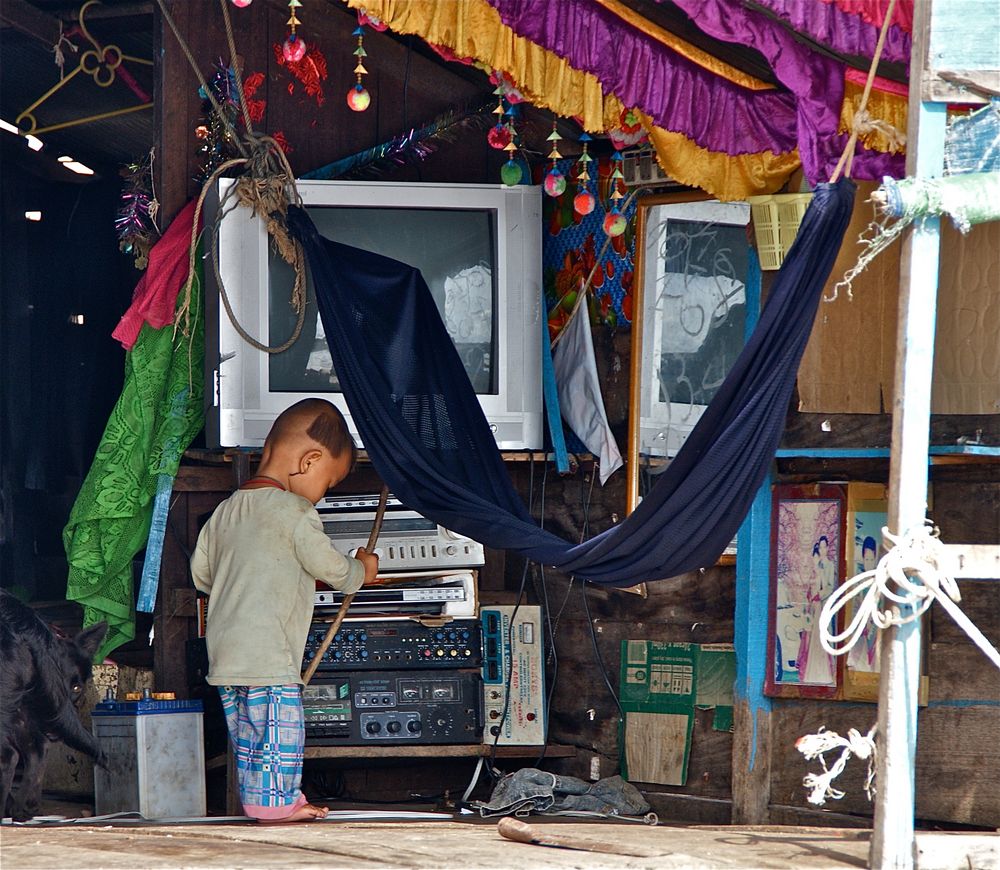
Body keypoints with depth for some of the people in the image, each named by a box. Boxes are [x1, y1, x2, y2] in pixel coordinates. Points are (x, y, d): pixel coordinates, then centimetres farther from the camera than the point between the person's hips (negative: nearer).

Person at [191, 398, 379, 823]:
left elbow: (200, 571, 19)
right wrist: (362, 570, 14)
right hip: (267, 652, -8)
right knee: (279, 726, -2)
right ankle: (277, 801, 0)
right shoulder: (294, 512, -11)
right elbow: (330, 568, -6)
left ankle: (256, 797, 20)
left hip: (223, 649, 9)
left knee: (245, 731, 14)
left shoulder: (226, 509, 14)